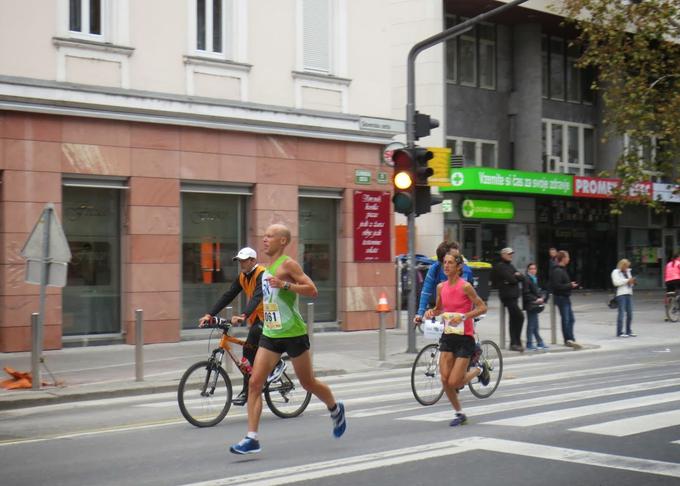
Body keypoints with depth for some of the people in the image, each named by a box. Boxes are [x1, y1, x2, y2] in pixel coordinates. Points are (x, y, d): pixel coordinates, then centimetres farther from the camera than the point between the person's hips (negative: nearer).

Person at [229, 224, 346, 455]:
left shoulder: (288, 264, -12)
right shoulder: (268, 267, 12)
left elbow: (312, 290, -19)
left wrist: (284, 285, -29)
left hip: (293, 334, -7)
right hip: (270, 334, 7)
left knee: (308, 383, 9)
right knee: (255, 383, -7)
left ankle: (336, 410, 37)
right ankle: (251, 438, -6)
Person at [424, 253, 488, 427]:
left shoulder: (465, 286, -12)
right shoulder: (441, 287, 4)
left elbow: (482, 308, -10)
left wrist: (464, 316, -23)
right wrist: (431, 312, -4)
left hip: (465, 337, -5)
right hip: (448, 336, 5)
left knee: (454, 382, -7)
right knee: (445, 380, -1)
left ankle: (479, 370, 23)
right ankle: (459, 413, 19)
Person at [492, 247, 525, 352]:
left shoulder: (510, 266, 21)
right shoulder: (499, 267, -7)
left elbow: (522, 278, 12)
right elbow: (510, 279, -17)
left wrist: (516, 276, -7)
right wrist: (516, 277, 2)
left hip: (513, 295, 9)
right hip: (507, 295, -9)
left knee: (514, 319, 10)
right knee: (520, 316, -15)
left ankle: (514, 343, 14)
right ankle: (517, 342, -11)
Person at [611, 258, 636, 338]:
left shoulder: (628, 272, 22)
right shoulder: (616, 272, 0)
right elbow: (616, 282, -13)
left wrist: (632, 282, 3)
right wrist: (627, 281, -14)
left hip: (629, 294, 7)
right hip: (621, 294, -7)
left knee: (629, 313, 6)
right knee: (621, 313, -10)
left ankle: (628, 331, 14)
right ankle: (619, 332, -9)